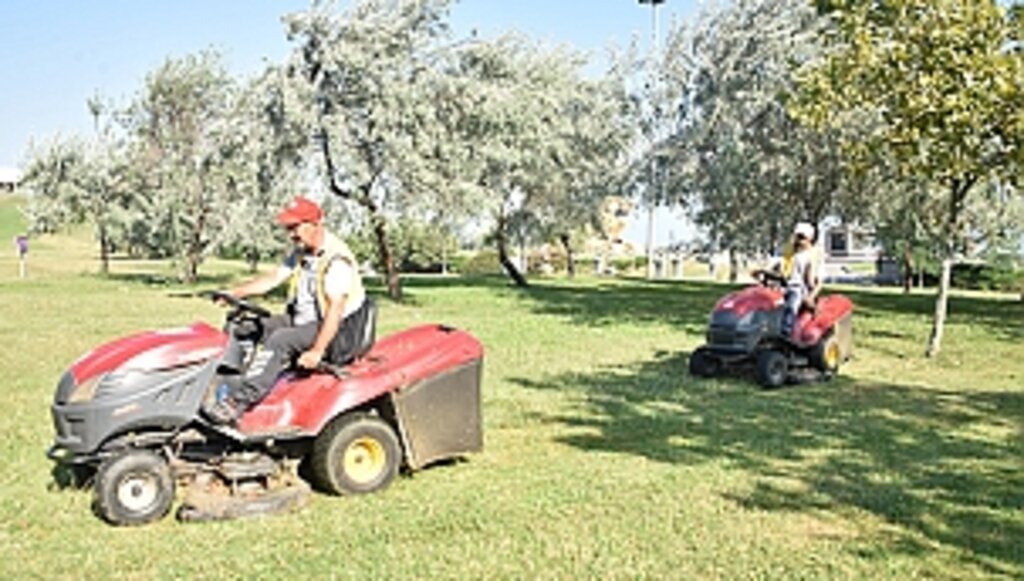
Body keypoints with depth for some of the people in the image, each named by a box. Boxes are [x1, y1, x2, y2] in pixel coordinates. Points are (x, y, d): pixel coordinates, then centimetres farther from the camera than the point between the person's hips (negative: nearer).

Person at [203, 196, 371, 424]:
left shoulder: (337, 260, -21)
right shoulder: (302, 254, 9)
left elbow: (335, 310, -27)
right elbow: (273, 279, 9)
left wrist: (317, 351, -33)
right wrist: (235, 293, -4)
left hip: (336, 331, -10)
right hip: (302, 320, 10)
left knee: (281, 339, -32)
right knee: (244, 329, 1)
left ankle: (239, 401, -33)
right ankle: (217, 386, -5)